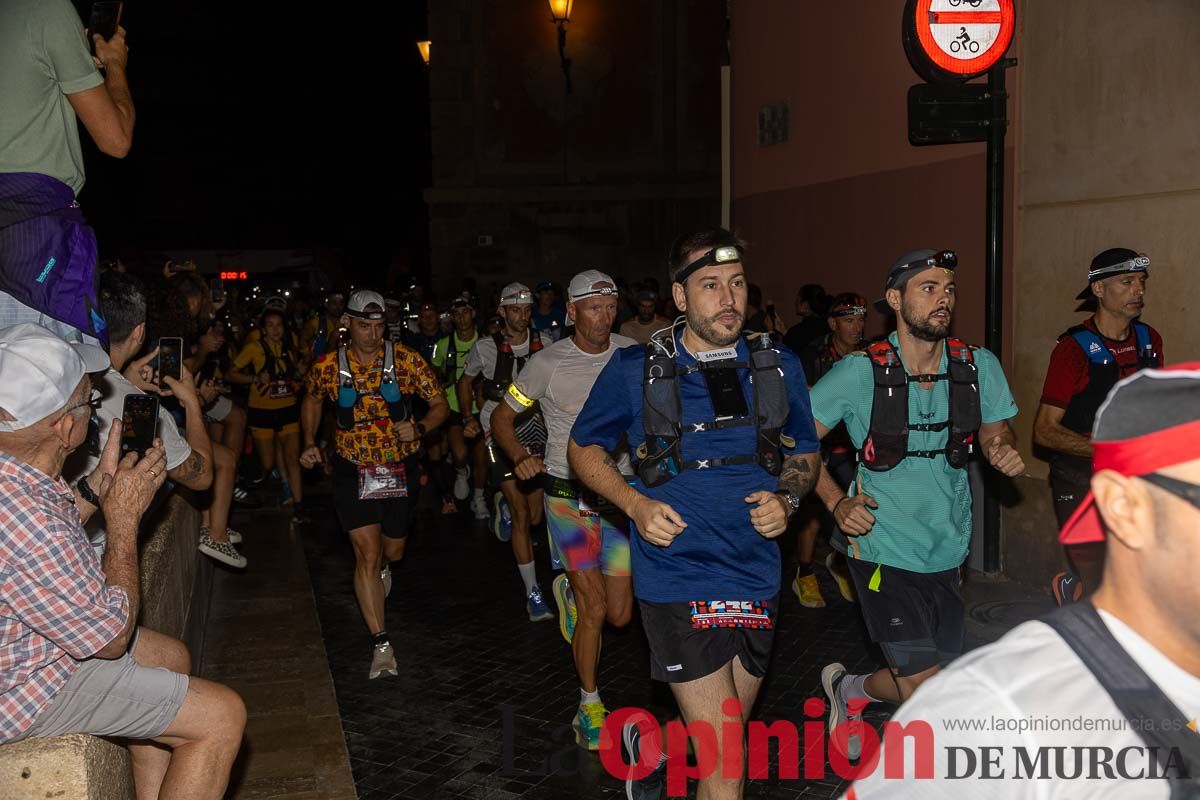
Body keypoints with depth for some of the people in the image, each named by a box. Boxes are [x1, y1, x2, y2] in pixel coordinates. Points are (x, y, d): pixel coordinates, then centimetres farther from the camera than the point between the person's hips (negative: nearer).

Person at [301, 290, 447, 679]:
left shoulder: (406, 360, -10)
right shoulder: (328, 366, -7)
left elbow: (440, 405, -4)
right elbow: (312, 400, 14)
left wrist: (419, 428, -23)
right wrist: (309, 442, 2)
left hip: (401, 469, 1)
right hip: (353, 471, -1)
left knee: (393, 550, 17)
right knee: (367, 553, -9)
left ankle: (382, 567, 57)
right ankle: (381, 645, -2)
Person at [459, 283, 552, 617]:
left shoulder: (543, 345, -2)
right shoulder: (486, 348, -6)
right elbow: (466, 382, 11)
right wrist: (468, 420, 2)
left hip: (534, 434, 3)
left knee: (535, 517, 8)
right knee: (521, 514, -13)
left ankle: (504, 508, 47)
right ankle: (533, 594, -7)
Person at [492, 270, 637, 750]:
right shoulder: (549, 363, -9)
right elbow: (502, 417, 1)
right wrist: (521, 457, -16)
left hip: (621, 493, 3)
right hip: (569, 495, -3)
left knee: (620, 614, 6)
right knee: (595, 608, -5)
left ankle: (569, 592, 39)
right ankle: (589, 706, 15)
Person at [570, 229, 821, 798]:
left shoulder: (779, 368, 3)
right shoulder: (635, 370, -6)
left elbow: (805, 454, 16)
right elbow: (583, 448, 5)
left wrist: (786, 499, -6)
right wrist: (637, 506, -11)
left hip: (756, 581, 5)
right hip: (678, 581, -4)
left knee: (728, 730, 21)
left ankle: (648, 742, 48)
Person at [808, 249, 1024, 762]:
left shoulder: (978, 367, -2)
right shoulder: (860, 372, -11)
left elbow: (993, 432, 12)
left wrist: (1003, 453, -11)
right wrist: (836, 502, -15)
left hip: (947, 551, 5)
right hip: (884, 549, -5)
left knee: (938, 679, 16)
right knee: (925, 690, -8)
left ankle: (850, 689, 43)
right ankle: (851, 690, 21)